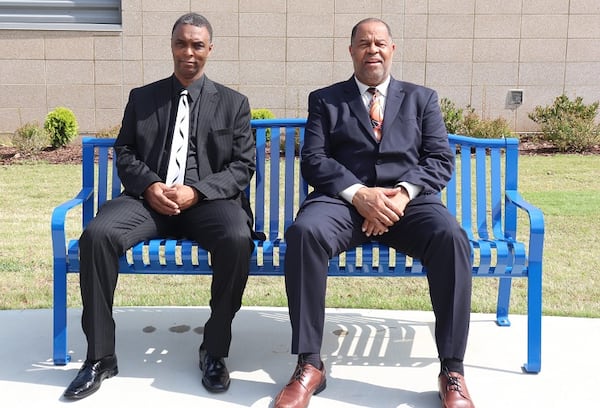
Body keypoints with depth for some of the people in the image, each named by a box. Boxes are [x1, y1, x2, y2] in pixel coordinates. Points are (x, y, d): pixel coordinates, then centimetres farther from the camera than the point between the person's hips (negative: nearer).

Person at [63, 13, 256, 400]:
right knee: (96, 234, -28)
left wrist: (196, 191, -13)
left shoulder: (234, 103, 12)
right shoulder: (141, 98, 17)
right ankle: (100, 356, -14)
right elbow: (124, 153, 11)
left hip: (208, 198, -1)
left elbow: (243, 165, 4)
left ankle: (215, 350, -14)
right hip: (149, 196, 2)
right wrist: (149, 186, -11)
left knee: (237, 239, -35)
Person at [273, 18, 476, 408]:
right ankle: (309, 365, -24)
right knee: (304, 232, -33)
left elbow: (441, 160, 8)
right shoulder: (324, 99, 17)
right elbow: (313, 159, 4)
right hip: (344, 198, 0)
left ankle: (452, 371, -21)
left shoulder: (422, 98, 20)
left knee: (452, 237, -32)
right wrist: (358, 193, -15)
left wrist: (404, 193, -12)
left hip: (409, 199, 1)